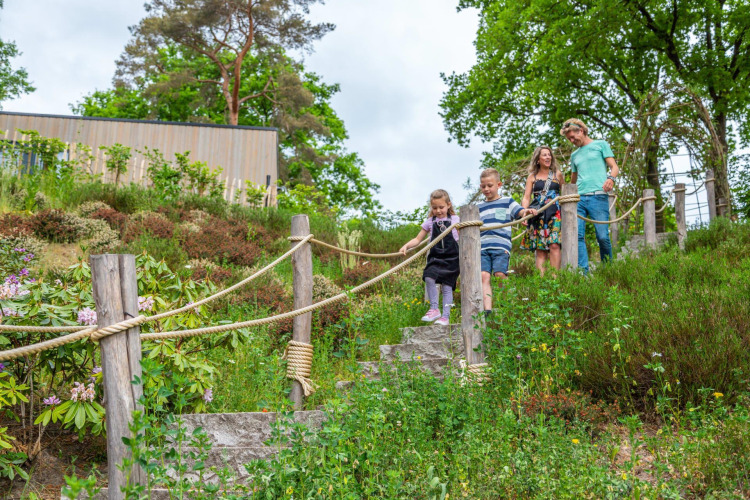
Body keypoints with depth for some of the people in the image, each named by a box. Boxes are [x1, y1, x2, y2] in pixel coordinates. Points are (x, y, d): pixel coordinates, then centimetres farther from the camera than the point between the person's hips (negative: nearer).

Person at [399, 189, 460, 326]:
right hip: (435, 257, 2)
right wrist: (406, 246, -4)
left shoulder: (455, 220, 6)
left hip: (451, 258, -2)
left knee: (447, 286, -6)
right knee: (429, 277, -22)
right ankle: (434, 309, -10)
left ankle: (445, 316, -1)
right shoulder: (430, 222, 10)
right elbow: (418, 239, 12)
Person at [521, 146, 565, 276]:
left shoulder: (557, 174, 14)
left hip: (555, 213, -1)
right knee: (540, 249, -4)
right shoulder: (532, 177, 12)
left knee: (554, 245, -16)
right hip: (538, 215, 1)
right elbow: (526, 197, 6)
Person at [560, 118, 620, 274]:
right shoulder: (574, 155, 25)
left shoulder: (601, 144, 11)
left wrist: (611, 178, -18)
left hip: (598, 196, -5)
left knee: (603, 236, -8)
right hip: (578, 198, 5)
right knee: (577, 235, -9)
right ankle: (583, 271, -10)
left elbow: (614, 167, 3)